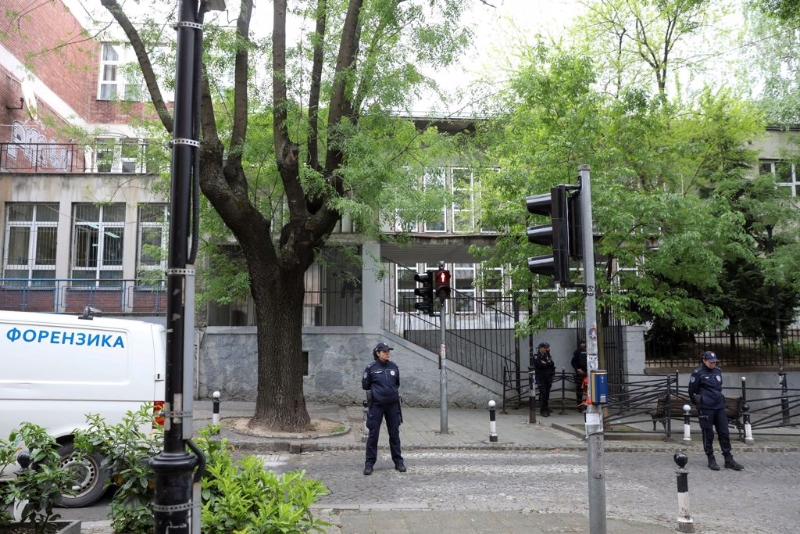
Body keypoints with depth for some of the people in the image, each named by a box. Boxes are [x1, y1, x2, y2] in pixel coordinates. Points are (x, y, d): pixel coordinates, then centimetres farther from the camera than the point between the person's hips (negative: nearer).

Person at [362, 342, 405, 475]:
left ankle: (398, 461, 21)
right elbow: (365, 385, 3)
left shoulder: (394, 367, 4)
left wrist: (394, 392, 7)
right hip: (376, 405, -3)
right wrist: (376, 392, 6)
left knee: (394, 434, 10)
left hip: (393, 405, 3)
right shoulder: (371, 368, -6)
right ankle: (369, 463, 11)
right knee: (373, 434, 2)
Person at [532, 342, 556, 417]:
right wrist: (548, 364, -10)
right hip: (541, 378, -6)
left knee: (547, 393, 7)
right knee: (543, 393, -11)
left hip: (548, 377, 6)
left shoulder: (547, 355, 14)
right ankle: (543, 411, -5)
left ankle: (546, 409, 16)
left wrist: (545, 363, -8)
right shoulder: (536, 356, -5)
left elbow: (552, 364, 3)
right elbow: (539, 364, -21)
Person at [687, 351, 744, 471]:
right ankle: (711, 460, 12)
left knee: (724, 433, 6)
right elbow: (692, 391, -2)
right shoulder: (698, 373, -7)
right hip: (706, 408, -5)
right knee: (708, 434, 2)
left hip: (720, 406, 5)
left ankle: (728, 459, 14)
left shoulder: (718, 371, 10)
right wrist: (698, 403, 8)